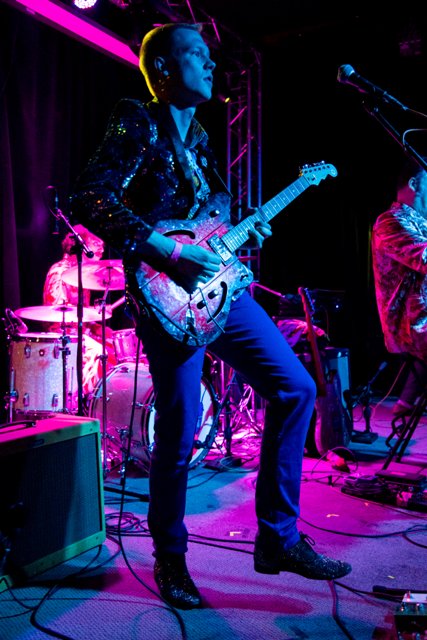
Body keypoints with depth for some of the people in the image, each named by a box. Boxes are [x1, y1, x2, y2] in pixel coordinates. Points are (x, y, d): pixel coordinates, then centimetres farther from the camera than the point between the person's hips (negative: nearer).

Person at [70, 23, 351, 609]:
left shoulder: (197, 137, 20)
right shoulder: (137, 125, -4)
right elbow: (90, 200, -18)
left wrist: (242, 236, 9)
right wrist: (169, 253, -22)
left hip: (219, 285, 9)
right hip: (168, 295, -8)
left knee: (296, 387, 2)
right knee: (178, 432, -3)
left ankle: (276, 538, 13)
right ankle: (170, 559, 22)